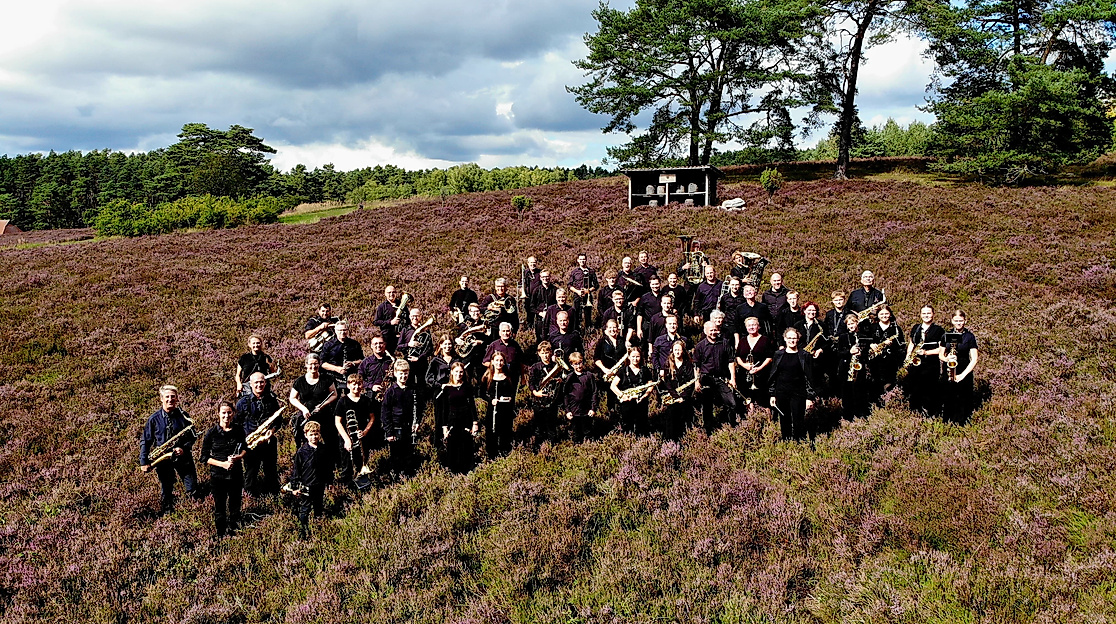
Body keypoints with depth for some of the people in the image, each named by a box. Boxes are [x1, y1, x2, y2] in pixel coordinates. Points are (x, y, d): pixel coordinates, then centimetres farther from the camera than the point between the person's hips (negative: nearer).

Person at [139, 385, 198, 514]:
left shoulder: (183, 416, -1)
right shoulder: (154, 419, -1)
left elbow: (193, 436, 4)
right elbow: (145, 441, 4)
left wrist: (184, 448, -14)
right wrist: (144, 462, -1)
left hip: (183, 458, 0)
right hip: (163, 460, 0)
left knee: (193, 491, 1)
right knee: (166, 492, 10)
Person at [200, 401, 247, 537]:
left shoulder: (238, 431, -3)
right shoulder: (212, 433, -10)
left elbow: (245, 448, 13)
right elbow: (204, 457, -6)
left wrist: (239, 456, -10)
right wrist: (222, 464, -19)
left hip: (236, 474, 2)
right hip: (217, 476, -2)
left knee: (235, 506, 14)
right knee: (219, 508, 9)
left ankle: (233, 531, 34)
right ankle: (221, 535, 27)